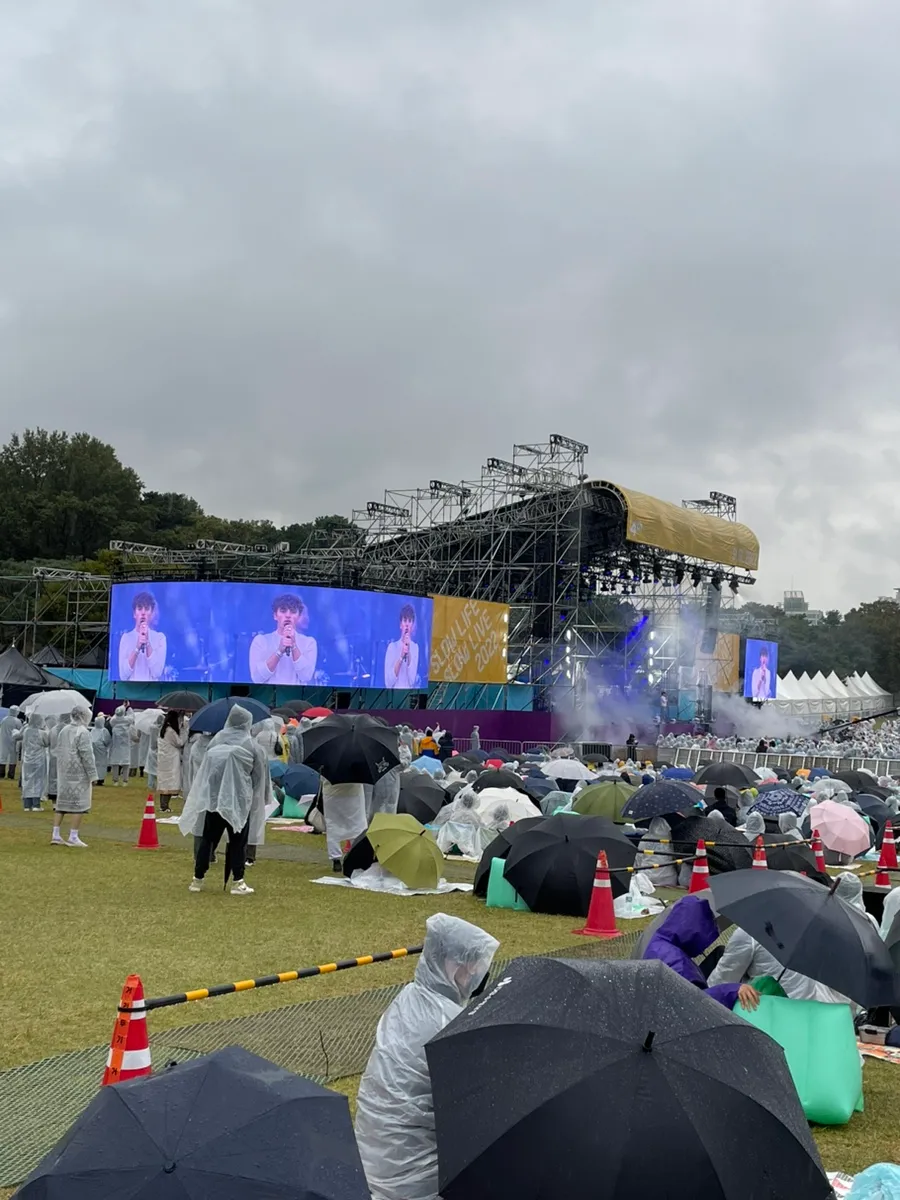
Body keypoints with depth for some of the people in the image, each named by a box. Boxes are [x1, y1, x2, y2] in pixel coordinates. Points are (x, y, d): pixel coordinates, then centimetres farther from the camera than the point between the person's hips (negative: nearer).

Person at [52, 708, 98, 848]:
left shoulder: (64, 730, 11)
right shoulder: (83, 732, -14)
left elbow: (58, 751, 16)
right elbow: (86, 755, -16)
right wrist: (93, 775, -12)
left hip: (64, 772, 8)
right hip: (79, 773, -8)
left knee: (62, 802, 12)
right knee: (79, 804, -3)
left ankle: (56, 835, 13)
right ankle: (73, 837, -3)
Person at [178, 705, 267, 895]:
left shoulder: (216, 740, 4)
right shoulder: (252, 745, -4)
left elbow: (205, 769, 10)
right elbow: (260, 775, 2)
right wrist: (261, 799, 15)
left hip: (213, 797, 3)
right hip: (239, 799, -3)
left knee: (207, 839, 11)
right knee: (237, 842, 4)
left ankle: (197, 879, 16)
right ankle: (238, 882, 1)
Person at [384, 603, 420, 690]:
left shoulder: (415, 647, 5)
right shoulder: (392, 646, 0)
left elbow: (412, 681, -7)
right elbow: (388, 683, -8)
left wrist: (409, 653, -13)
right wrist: (401, 657, -16)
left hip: (409, 692, 1)